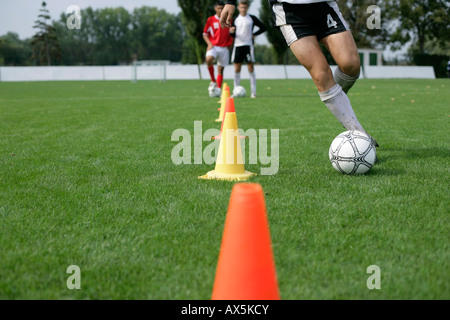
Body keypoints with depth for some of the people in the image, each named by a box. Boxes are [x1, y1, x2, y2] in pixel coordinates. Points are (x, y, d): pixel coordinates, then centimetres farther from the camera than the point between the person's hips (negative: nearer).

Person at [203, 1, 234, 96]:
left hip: (224, 48, 2)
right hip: (213, 46, -2)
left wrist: (229, 44, 2)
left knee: (220, 69, 2)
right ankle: (213, 81, -14)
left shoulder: (229, 20, 8)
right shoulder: (210, 20, 4)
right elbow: (205, 34, 8)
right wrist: (209, 43, -7)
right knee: (209, 59, -30)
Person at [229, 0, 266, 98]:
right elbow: (233, 35, 12)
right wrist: (231, 32, -11)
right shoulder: (235, 20, 11)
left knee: (251, 68, -4)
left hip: (248, 45, -3)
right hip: (238, 45, 3)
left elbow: (263, 28, 5)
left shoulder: (252, 18, 3)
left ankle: (253, 92, -3)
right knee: (237, 69, 2)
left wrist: (254, 34, -4)